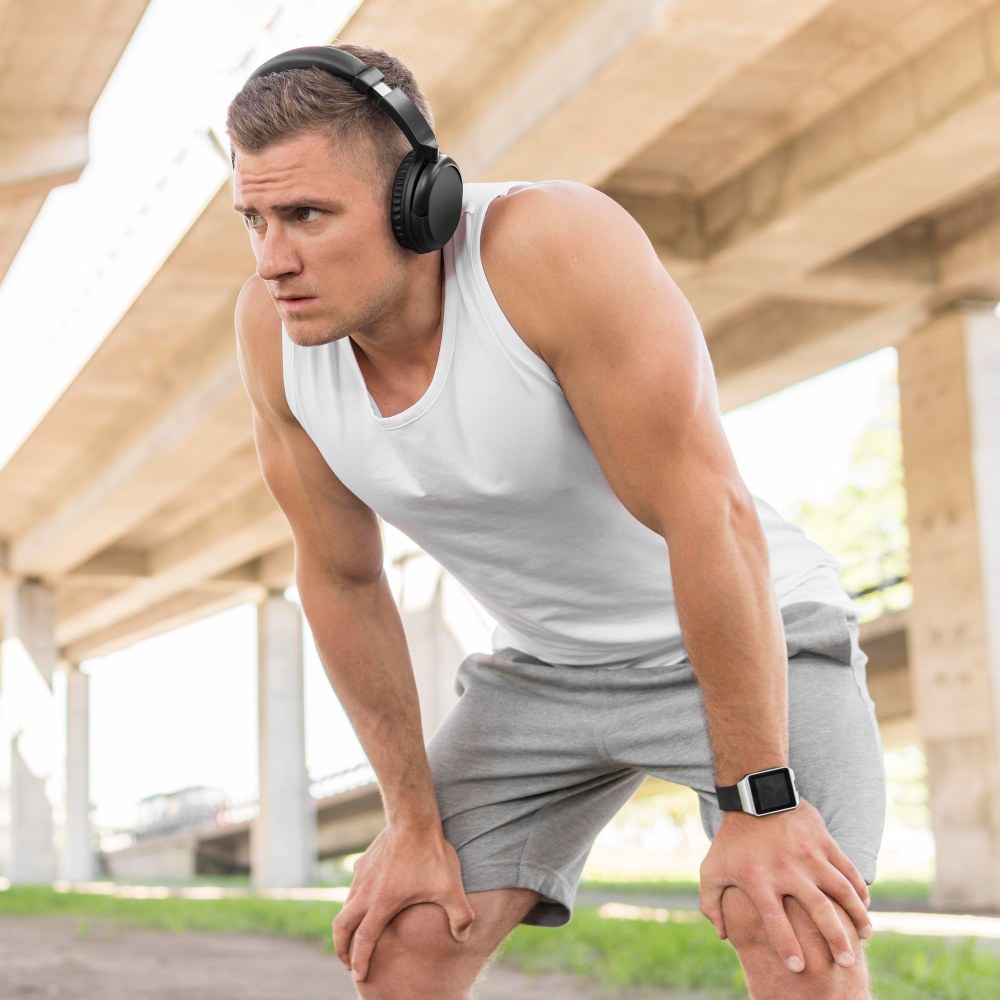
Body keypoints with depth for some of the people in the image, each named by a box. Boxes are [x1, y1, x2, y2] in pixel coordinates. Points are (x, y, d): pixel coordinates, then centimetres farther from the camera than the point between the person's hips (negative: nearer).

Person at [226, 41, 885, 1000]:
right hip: (546, 666, 5)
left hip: (756, 637, -5)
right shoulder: (272, 328, -16)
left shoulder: (556, 243, -33)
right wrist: (413, 819, 0)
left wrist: (757, 808, -27)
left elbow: (712, 516, -32)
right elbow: (340, 577, -4)